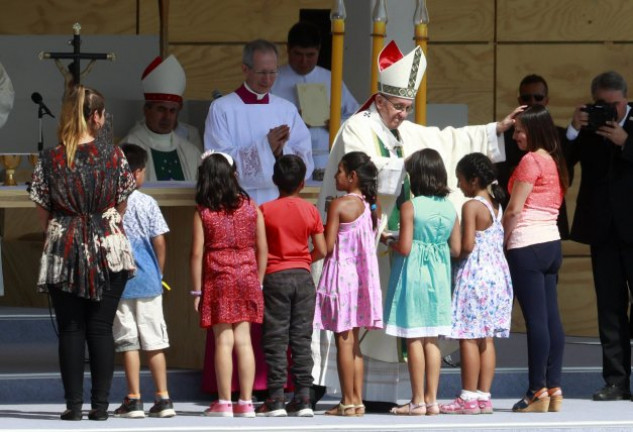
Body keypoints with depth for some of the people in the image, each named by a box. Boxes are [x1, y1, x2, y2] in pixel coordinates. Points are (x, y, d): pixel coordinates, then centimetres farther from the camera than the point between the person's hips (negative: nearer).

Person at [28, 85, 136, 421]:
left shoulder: (50, 159, -3)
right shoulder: (114, 156, -3)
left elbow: (43, 212, 3)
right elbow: (121, 206, 7)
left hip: (63, 252, 0)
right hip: (108, 250, 0)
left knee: (70, 330, 3)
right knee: (101, 329, 4)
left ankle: (74, 405, 1)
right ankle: (100, 405, 3)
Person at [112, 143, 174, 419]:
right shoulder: (147, 203, -3)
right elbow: (159, 242, -3)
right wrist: (159, 271, 12)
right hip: (147, 281, 1)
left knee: (128, 341, 2)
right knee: (154, 341, 7)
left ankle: (134, 399, 1)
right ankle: (163, 398, 7)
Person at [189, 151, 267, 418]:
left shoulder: (203, 212, -5)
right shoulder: (250, 207, 3)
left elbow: (197, 253, -6)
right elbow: (262, 248, 5)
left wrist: (197, 290, -1)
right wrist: (258, 282, 14)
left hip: (218, 278, -3)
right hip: (247, 276, 3)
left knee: (224, 340, -1)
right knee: (243, 340, 5)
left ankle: (224, 403, -2)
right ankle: (245, 403, 4)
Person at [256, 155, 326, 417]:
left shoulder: (265, 210, -5)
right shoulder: (310, 210, 1)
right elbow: (321, 250, 0)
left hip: (275, 276, -2)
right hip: (302, 276, 2)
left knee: (275, 340, 0)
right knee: (301, 339, 6)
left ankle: (276, 400, -4)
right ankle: (303, 398, 3)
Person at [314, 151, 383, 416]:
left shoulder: (339, 205, -13)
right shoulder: (371, 206, 7)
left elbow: (328, 245, -14)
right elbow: (370, 243, 12)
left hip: (341, 272, -7)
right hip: (364, 274, 7)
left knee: (344, 341, -3)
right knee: (354, 342, 12)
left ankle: (348, 402, -3)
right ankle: (357, 400, 11)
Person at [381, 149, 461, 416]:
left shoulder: (410, 207, -11)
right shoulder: (449, 208, 4)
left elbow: (404, 248, -15)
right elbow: (455, 249, 6)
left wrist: (389, 241, 5)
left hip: (413, 273, -5)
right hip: (438, 274, 5)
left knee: (414, 339, -1)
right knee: (432, 339, 10)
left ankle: (417, 401, -1)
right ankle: (431, 399, 9)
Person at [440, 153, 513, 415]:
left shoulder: (471, 207, -12)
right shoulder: (496, 205, 12)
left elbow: (467, 245, -19)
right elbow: (499, 242, 13)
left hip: (474, 275, -8)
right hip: (497, 273, 8)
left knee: (468, 337, -4)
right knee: (486, 339, 9)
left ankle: (469, 398, -4)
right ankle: (484, 396, 10)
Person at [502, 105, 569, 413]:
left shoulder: (531, 161, -10)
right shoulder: (555, 162, 15)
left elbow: (514, 210, -12)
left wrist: (500, 241, 1)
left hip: (527, 246, -9)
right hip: (552, 243, 9)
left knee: (536, 319, -8)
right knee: (551, 318, 7)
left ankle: (538, 392, -8)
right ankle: (554, 389, 8)